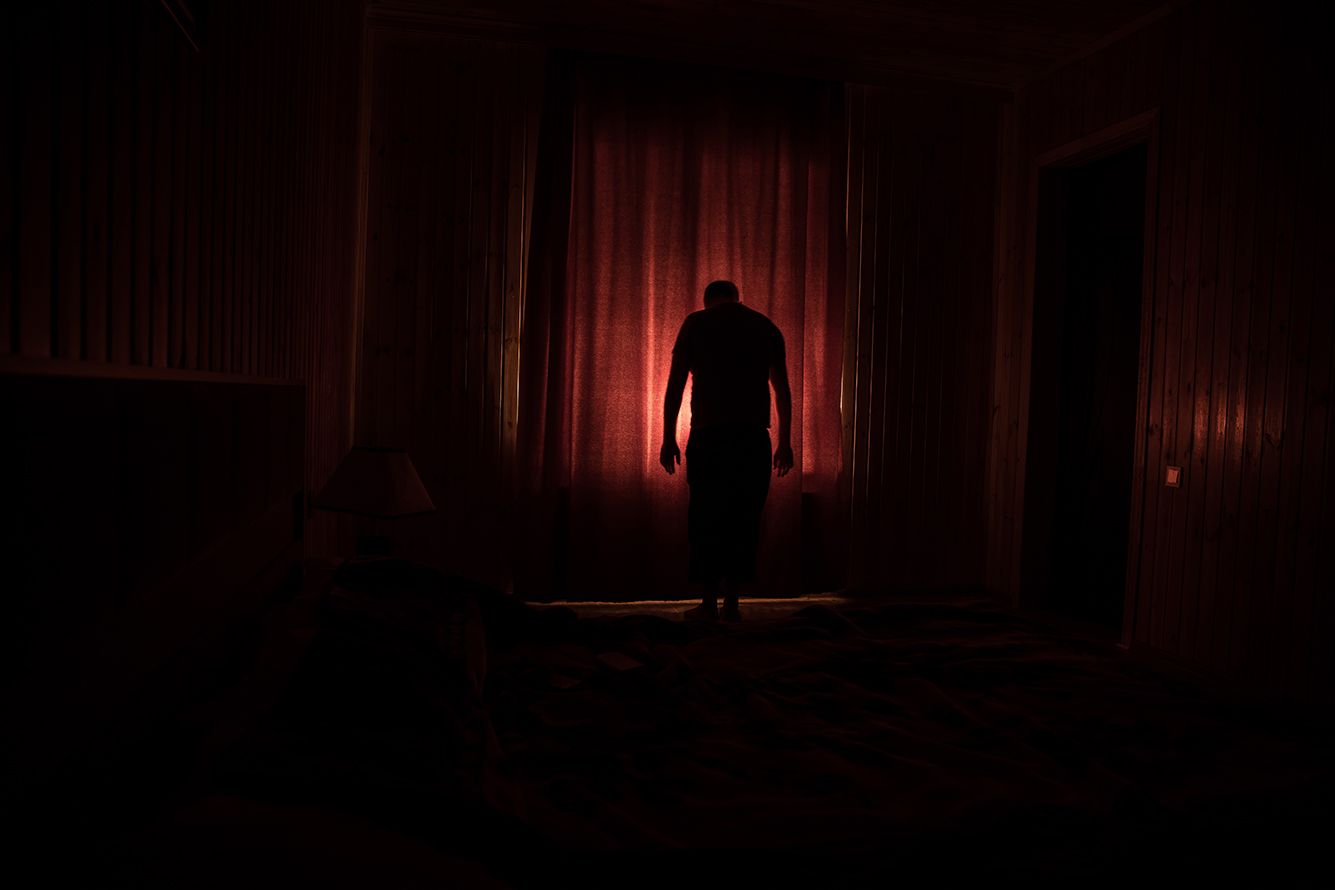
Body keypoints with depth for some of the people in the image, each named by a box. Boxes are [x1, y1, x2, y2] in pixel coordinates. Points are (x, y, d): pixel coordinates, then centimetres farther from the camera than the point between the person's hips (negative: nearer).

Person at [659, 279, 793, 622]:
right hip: (753, 437, 2)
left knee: (705, 518, 5)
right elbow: (783, 390, 11)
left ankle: (708, 603, 5)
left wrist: (668, 439, 4)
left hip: (708, 436, -1)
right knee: (744, 519, 5)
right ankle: (732, 604, 6)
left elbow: (675, 385, 2)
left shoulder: (695, 323, 8)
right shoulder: (765, 326, 14)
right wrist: (785, 442, 14)